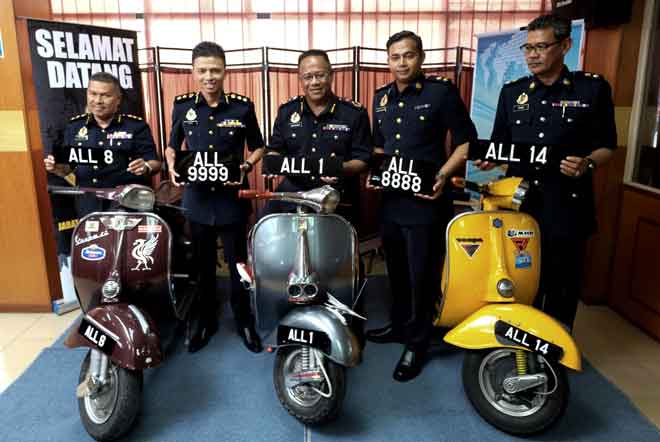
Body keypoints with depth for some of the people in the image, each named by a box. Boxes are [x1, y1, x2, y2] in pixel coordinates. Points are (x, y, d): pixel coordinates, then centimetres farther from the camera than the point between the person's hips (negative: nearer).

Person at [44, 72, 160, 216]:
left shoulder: (136, 126, -1)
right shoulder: (74, 126, 10)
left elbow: (155, 163, -4)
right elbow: (67, 166, 16)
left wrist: (146, 167, -27)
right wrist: (57, 168, -6)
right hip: (89, 203, 4)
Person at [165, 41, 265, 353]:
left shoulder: (242, 107, -6)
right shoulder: (182, 106, 0)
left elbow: (258, 147, 5)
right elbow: (172, 145, 13)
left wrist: (247, 166, -14)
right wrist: (172, 167, -8)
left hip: (232, 198, -2)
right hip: (197, 198, 2)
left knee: (238, 264, 9)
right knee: (202, 265, 15)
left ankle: (244, 320, 28)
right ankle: (203, 319, 33)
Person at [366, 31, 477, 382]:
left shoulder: (442, 91, -7)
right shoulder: (381, 98, 11)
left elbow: (467, 141, -8)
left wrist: (442, 175, -21)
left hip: (426, 201, -6)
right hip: (391, 199, 6)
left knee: (422, 276, 3)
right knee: (396, 271, 18)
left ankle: (416, 343, 18)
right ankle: (399, 325, 37)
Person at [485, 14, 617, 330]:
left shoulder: (593, 88, 1)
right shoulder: (511, 92, 11)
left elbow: (606, 146, 3)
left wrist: (588, 164, -18)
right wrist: (489, 158, -7)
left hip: (567, 206, -2)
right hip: (518, 201, 3)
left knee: (562, 291, 7)